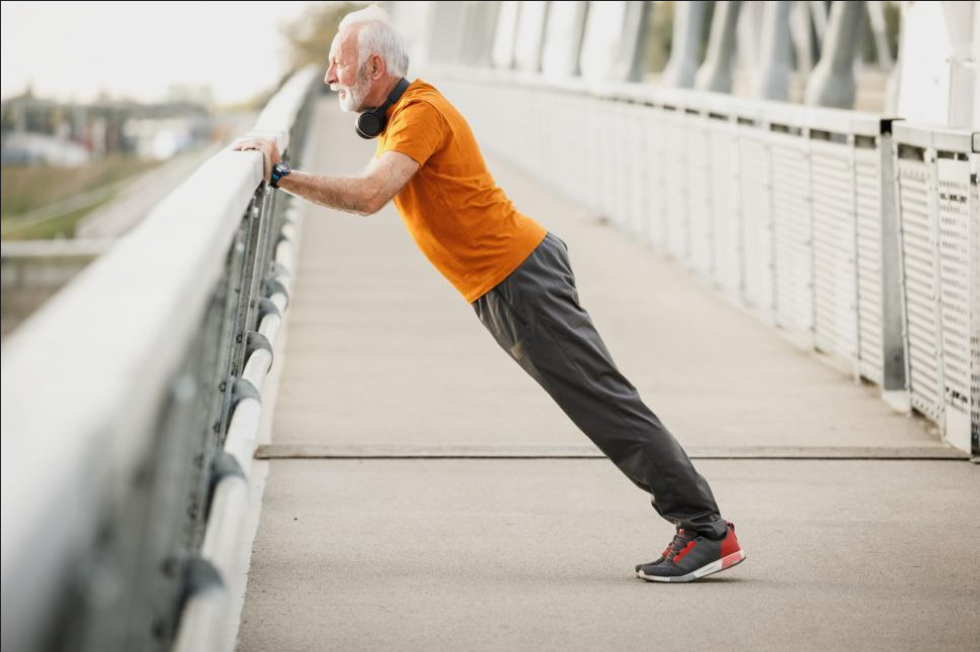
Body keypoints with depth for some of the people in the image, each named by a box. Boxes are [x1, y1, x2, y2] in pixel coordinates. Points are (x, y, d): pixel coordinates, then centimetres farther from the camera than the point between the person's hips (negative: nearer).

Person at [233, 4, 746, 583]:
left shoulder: (420, 112, -16)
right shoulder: (397, 116, 16)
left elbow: (369, 195, -30)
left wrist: (280, 175, -24)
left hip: (520, 276, -10)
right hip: (502, 290, 10)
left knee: (603, 400, -9)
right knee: (599, 403, 9)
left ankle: (707, 530, -7)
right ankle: (703, 523, 11)